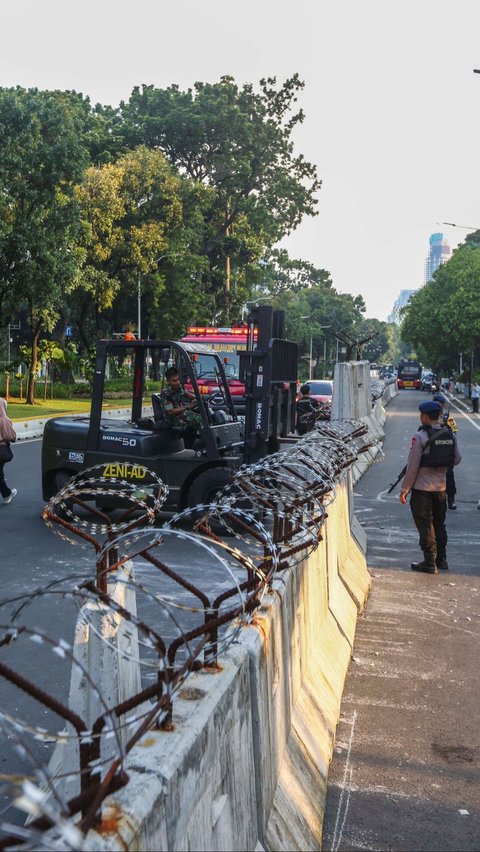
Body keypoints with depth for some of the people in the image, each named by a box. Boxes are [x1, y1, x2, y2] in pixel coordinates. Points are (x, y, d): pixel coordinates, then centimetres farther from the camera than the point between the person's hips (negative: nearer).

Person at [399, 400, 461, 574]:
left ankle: (430, 563, 6)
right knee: (439, 524, 18)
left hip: (422, 488, -6)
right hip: (441, 487, 6)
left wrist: (405, 489, -8)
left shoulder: (420, 437, -16)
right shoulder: (449, 434, 2)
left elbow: (412, 466, -15)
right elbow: (457, 460, 8)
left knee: (425, 526, 3)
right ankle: (441, 560, 25)